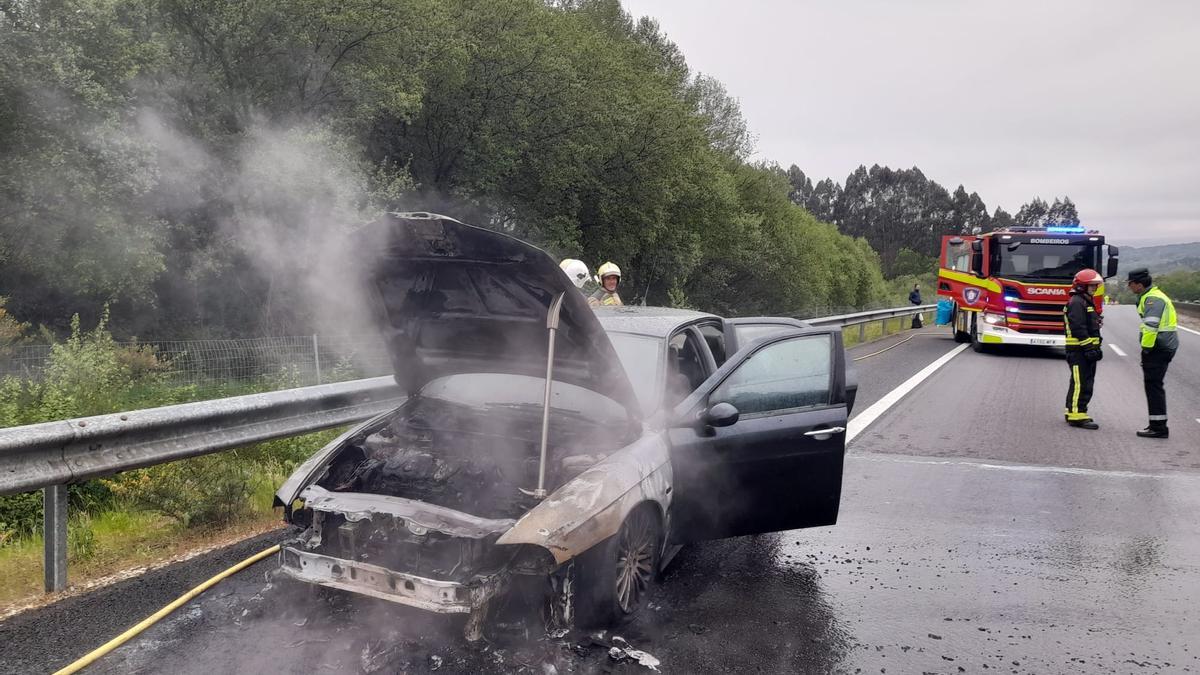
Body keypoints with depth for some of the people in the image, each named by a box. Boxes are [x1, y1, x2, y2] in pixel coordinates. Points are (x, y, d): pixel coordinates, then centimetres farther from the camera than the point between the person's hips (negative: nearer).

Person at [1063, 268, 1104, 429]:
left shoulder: (1087, 302, 22)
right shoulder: (1076, 303, -13)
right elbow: (1078, 329, -21)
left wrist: (1095, 348, 23)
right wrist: (1089, 348, -23)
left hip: (1086, 350, 11)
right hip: (1079, 350, -11)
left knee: (1085, 383, 15)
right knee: (1081, 383, -11)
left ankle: (1072, 412, 21)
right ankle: (1077, 415, -11)